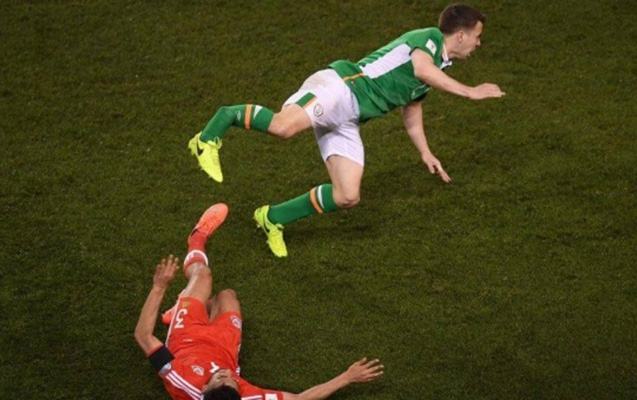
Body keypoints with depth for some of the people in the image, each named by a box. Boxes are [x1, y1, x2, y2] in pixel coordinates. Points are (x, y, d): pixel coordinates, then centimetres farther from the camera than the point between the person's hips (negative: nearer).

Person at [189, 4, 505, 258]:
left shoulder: (436, 70, 29)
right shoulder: (429, 37, 1)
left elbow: (411, 115, 40)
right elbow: (421, 67, -22)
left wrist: (425, 153, 32)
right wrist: (469, 91, -21)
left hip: (347, 120, 10)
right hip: (339, 87, -9)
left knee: (347, 197, -3)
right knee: (283, 125, -37)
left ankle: (274, 218, 12)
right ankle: (214, 131, -15)